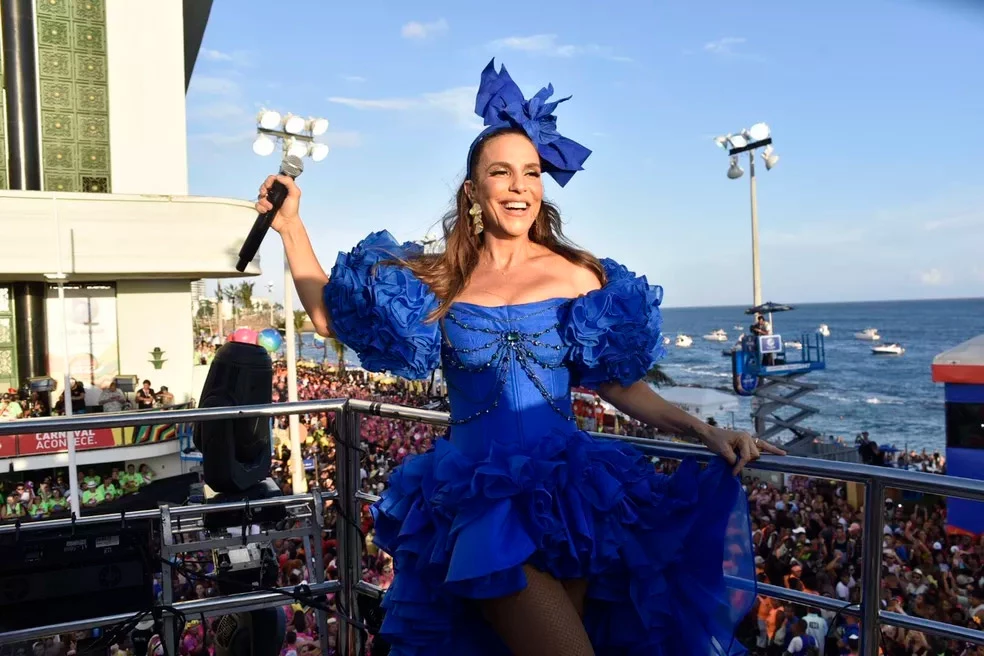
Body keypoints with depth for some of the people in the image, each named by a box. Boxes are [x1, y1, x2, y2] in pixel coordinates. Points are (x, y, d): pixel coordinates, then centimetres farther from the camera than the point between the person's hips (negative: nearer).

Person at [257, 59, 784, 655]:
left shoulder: (576, 275, 2)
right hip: (479, 499, -1)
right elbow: (331, 314, 11)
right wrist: (291, 224, 9)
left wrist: (706, 433, -5)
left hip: (568, 490, 1)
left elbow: (619, 384, 6)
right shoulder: (440, 280, 5)